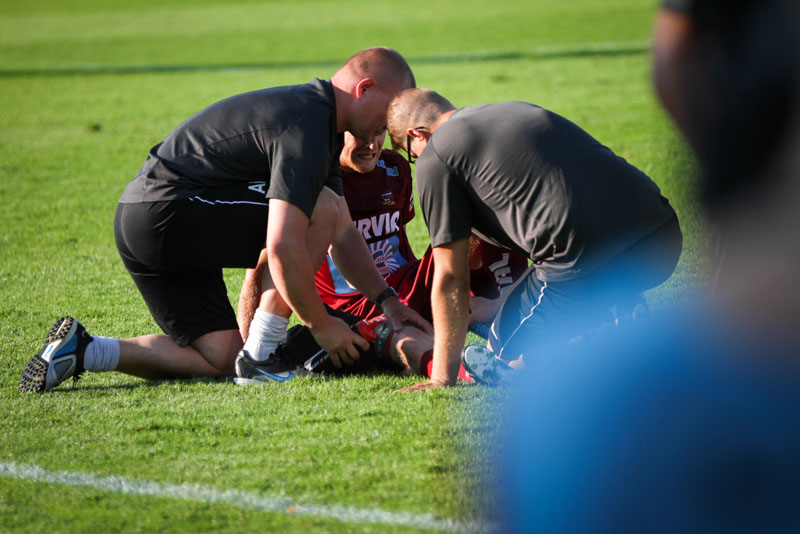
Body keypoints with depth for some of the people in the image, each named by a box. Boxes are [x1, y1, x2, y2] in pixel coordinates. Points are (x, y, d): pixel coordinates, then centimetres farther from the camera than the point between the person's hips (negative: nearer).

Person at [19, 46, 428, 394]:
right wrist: (320, 325, -16)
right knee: (320, 208, -12)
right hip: (165, 211, -10)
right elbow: (283, 247, -26)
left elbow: (342, 234, 23)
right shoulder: (305, 130, -18)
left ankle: (80, 350, 2)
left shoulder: (321, 124, 16)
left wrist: (387, 300, 17)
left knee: (222, 359, 6)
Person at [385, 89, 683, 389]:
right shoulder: (518, 109, 31)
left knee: (507, 353, 13)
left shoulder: (435, 157, 8)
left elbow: (451, 277, 9)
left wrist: (442, 378, 16)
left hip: (589, 260, -8)